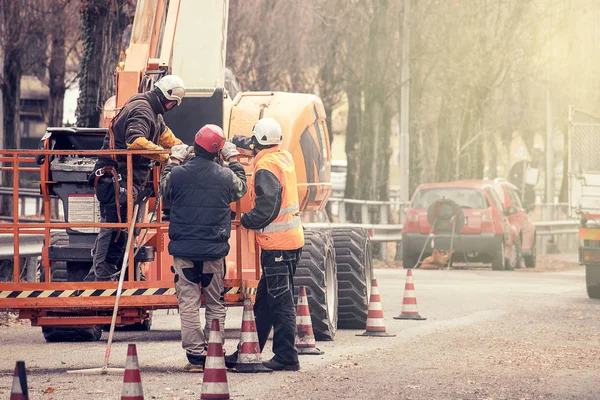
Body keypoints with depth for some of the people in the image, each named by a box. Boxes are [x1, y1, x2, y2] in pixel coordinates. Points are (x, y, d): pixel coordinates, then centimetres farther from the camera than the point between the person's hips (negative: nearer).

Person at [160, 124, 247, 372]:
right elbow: (241, 189, 17)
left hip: (183, 249, -1)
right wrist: (233, 160, 28)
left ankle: (195, 356, -2)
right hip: (214, 250, 1)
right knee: (215, 305, 13)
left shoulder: (177, 173, -7)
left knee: (188, 304, 2)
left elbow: (164, 191, 15)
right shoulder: (226, 176, -6)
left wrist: (174, 162, 25)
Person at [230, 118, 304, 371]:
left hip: (276, 245, -9)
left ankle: (286, 358, -4)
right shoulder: (284, 157, 9)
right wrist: (241, 142, 40)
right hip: (291, 239, 9)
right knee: (264, 301, 16)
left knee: (280, 303, -6)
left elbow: (264, 212, -22)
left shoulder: (266, 168, -17)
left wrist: (244, 220, -6)